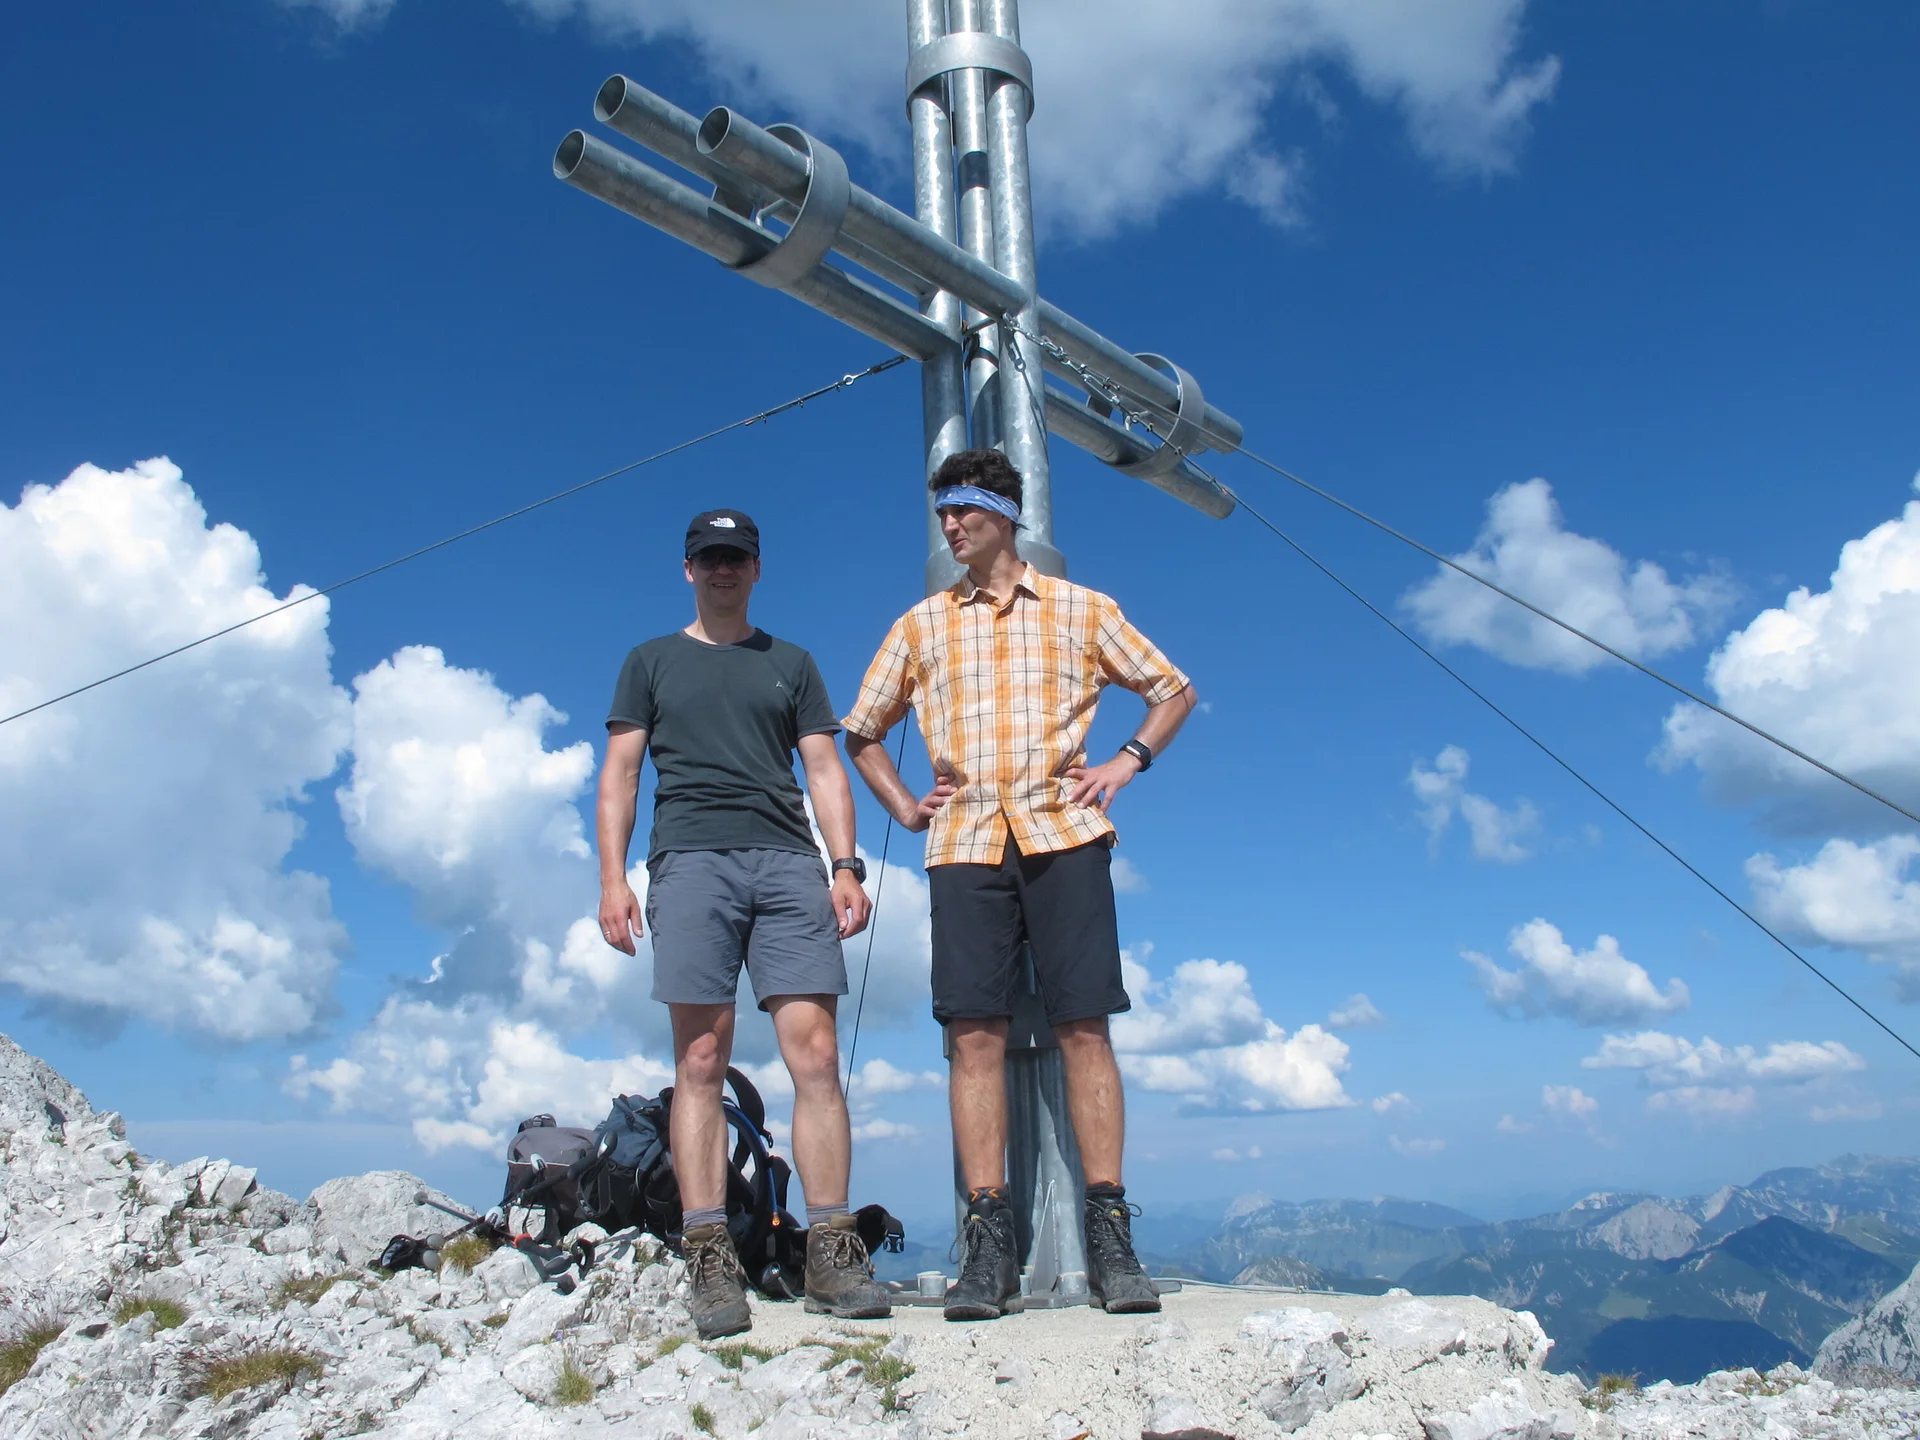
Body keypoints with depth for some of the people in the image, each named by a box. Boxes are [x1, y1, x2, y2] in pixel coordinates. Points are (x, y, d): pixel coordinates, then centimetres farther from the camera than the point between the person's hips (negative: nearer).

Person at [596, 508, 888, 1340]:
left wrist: (847, 866, 1)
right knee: (701, 1061, -5)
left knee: (815, 1054, -8)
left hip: (788, 862, 1)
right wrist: (612, 877, 0)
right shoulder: (651, 662, 20)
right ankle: (710, 1260, -3)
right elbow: (620, 774, 13)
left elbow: (824, 770, 15)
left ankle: (829, 1253, -5)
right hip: (691, 860, -1)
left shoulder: (791, 664, 23)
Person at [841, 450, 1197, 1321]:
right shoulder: (920, 625, 16)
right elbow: (861, 732, 24)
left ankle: (1108, 1234, 0)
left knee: (1083, 1026, -5)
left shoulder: (1080, 610, 12)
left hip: (1063, 834, -1)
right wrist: (904, 808, 10)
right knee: (974, 1034, -5)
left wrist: (1125, 764, 4)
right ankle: (988, 1241, -2)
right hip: (964, 844, 2)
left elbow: (1173, 691, 18)